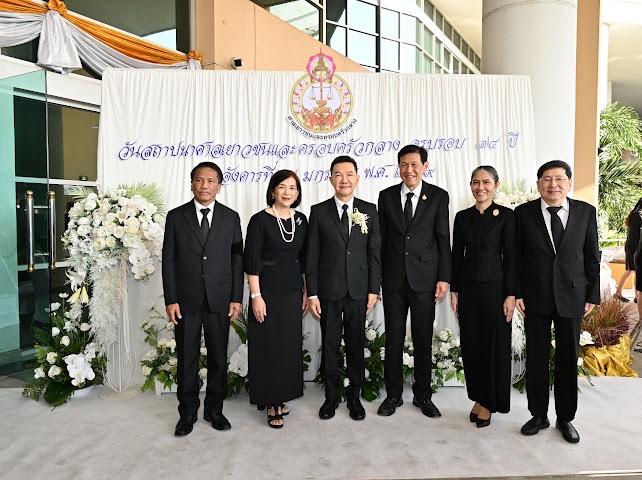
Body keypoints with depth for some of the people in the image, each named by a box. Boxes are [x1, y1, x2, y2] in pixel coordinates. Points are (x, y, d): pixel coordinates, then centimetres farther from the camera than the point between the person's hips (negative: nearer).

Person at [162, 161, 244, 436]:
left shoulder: (231, 217, 4)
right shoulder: (176, 216, 3)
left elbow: (237, 259, 3)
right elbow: (168, 260, 1)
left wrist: (237, 298, -2)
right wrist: (170, 299, -5)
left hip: (219, 299, 1)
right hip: (186, 299, 0)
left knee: (218, 357, 9)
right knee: (187, 358, 8)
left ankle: (214, 409, 25)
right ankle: (188, 412, 23)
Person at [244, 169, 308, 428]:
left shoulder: (301, 220, 6)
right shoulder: (260, 220, -9)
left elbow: (304, 259, 10)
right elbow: (252, 261, -11)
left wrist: (306, 292, 8)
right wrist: (256, 296, -15)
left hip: (293, 291, 5)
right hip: (267, 291, -5)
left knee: (289, 345, 11)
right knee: (268, 346, 3)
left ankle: (281, 397, 28)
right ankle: (271, 403, 18)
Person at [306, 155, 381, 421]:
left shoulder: (369, 210, 4)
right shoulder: (319, 211, 0)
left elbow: (374, 252, 3)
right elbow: (312, 256, -1)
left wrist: (374, 290, -1)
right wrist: (312, 293, -5)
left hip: (358, 290, 1)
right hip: (329, 290, -1)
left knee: (356, 345, 10)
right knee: (329, 345, 9)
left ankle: (354, 396, 26)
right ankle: (331, 396, 25)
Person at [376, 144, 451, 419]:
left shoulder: (438, 196, 1)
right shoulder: (387, 196, 5)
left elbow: (443, 239, 0)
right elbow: (381, 238, 6)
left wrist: (444, 278, -5)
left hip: (424, 278, -1)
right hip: (393, 279, 1)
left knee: (423, 338, 8)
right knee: (393, 337, 8)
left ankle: (423, 395, 25)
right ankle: (393, 394, 23)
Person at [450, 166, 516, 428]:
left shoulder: (506, 215, -4)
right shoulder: (462, 217, 6)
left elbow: (510, 257, -6)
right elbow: (456, 255, 7)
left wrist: (511, 294, -10)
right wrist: (454, 291, 4)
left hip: (494, 286, -3)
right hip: (467, 287, 4)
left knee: (495, 345, 5)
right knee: (471, 344, 9)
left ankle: (490, 402, 20)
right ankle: (478, 397, 26)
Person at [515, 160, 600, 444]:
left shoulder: (586, 212, 1)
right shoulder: (524, 213, -2)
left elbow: (592, 257, 4)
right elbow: (516, 257, 0)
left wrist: (592, 295, 1)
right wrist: (516, 293, -4)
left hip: (572, 298, 1)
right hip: (535, 298, 0)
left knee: (568, 360, 10)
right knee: (536, 359, 8)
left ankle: (565, 418, 26)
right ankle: (539, 416, 24)